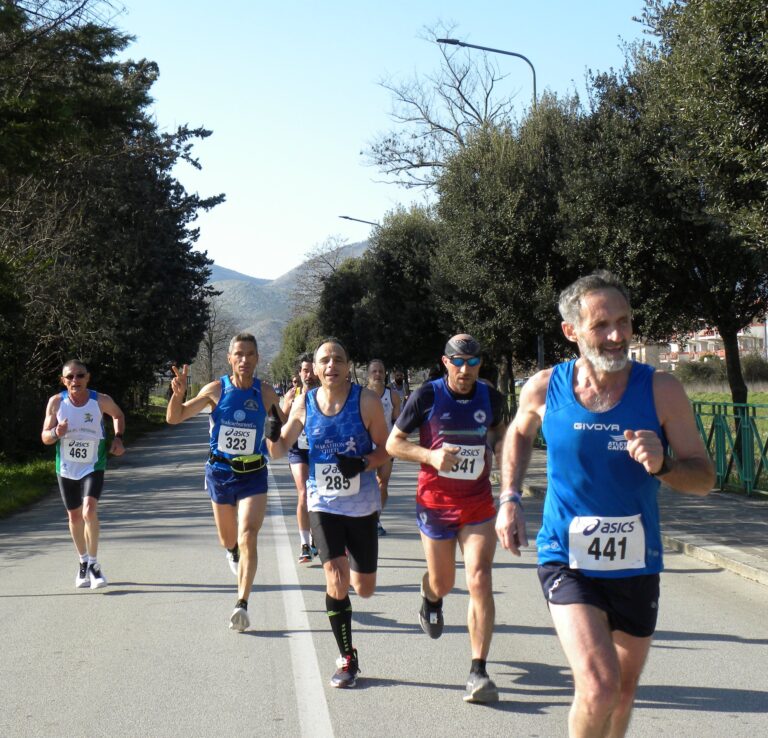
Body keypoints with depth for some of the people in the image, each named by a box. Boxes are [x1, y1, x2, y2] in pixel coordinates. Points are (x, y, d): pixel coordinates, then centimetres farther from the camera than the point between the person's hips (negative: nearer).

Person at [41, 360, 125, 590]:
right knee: (74, 516, 12)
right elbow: (45, 437, -3)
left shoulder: (101, 400, -11)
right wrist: (57, 433, -25)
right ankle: (83, 562, 32)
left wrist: (118, 438, -4)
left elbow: (118, 415, 12)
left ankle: (93, 564, -7)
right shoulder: (56, 402, -9)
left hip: (93, 466, -2)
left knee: (89, 511, -21)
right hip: (66, 468, 2)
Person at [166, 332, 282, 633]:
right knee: (228, 539, 18)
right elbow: (174, 418, -6)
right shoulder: (216, 390, -7)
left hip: (253, 474, -1)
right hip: (219, 471, 1)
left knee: (248, 537, -17)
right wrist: (178, 394, -23)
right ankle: (233, 552, 56)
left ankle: (242, 605, -15)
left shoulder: (266, 393, -5)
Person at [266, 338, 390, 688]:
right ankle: (347, 659, 4)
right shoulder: (304, 403, -2)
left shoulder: (366, 400, -9)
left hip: (362, 505, -1)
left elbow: (385, 447, -2)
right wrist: (272, 435, -16)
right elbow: (280, 450, 6)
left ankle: (353, 568, 46)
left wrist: (363, 464, -21)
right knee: (336, 581, -13)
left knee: (364, 589, 7)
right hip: (323, 504, 1)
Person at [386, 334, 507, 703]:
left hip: (478, 504, 1)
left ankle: (478, 672, -8)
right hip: (435, 503, -1)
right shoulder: (427, 396, -9)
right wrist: (430, 455, -21)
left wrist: (500, 442, 0)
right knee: (442, 583, 13)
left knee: (480, 582, -12)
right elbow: (393, 443, -5)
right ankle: (430, 598, 53)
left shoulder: (490, 397, 0)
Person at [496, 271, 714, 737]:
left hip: (636, 565, 2)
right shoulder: (545, 389, -7)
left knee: (624, 688, 18)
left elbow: (705, 478, -9)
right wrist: (510, 499, 5)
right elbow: (520, 434, 16)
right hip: (567, 560, -2)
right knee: (599, 687, -20)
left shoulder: (660, 391, -10)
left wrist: (662, 464, -29)